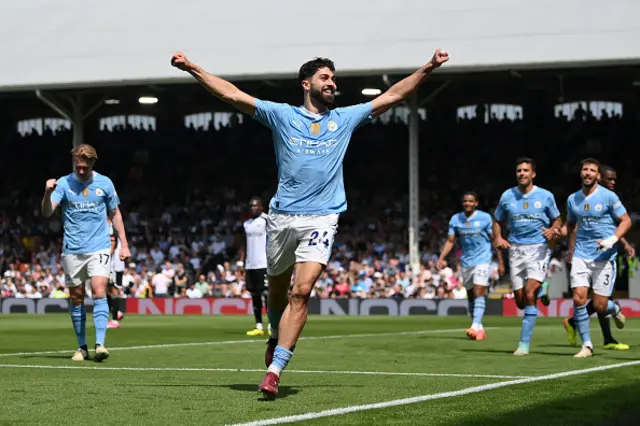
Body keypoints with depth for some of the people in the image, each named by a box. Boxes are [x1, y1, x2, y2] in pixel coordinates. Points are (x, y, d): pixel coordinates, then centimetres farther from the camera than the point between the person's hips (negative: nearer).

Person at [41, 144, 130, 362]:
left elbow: (115, 214, 12)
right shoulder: (64, 183, -2)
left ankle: (100, 344, -18)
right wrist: (48, 193, -32)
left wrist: (124, 244, 8)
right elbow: (47, 212, -12)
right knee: (76, 298, 5)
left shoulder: (104, 183, 2)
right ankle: (82, 347, 15)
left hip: (99, 248, -1)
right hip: (72, 251, 1)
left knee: (99, 292, -15)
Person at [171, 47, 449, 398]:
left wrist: (428, 68, 13)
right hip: (282, 216, 0)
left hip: (321, 219, 0)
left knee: (302, 291, -15)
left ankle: (274, 371, -17)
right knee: (277, 289, 13)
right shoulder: (282, 115, 7)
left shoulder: (345, 118, 13)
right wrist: (191, 67, -3)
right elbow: (232, 94, 3)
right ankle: (276, 337, 45)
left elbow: (392, 96, 17)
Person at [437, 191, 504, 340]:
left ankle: (476, 326, -26)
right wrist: (441, 258, -9)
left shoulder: (485, 218, -6)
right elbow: (450, 241, 5)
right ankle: (479, 329, 17)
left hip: (482, 260, -4)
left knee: (479, 292, -18)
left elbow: (494, 240, -1)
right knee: (471, 295, 8)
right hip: (466, 261, 4)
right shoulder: (455, 219, 3)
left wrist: (500, 262, -1)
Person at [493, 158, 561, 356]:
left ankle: (524, 343, -11)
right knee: (520, 301, 3)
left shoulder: (545, 196, 0)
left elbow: (557, 220, 10)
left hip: (538, 248, -3)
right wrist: (498, 238, -5)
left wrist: (552, 230, -12)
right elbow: (497, 221, 15)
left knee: (529, 295, -18)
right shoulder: (507, 196, 5)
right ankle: (541, 288, 40)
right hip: (516, 250, 3)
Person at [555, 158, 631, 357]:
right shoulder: (572, 199, 8)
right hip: (581, 255, 3)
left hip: (605, 257, -3)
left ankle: (615, 309, 33)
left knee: (599, 306, -5)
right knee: (578, 298, -12)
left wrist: (612, 240, -17)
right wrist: (560, 231, -2)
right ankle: (586, 345, 0)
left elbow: (626, 220, -2)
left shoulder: (608, 197, -5)